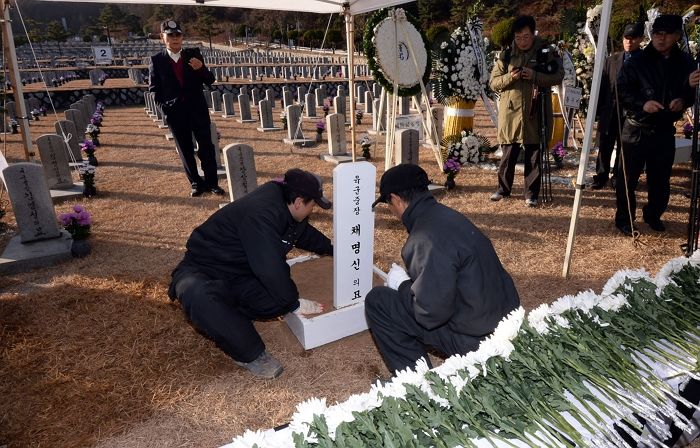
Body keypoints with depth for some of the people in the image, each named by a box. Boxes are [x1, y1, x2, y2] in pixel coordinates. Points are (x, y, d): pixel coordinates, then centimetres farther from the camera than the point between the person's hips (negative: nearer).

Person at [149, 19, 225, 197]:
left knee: (206, 146, 0)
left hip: (198, 109, 0)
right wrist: (164, 107, -6)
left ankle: (212, 182, 10)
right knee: (185, 150, 7)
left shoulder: (194, 54, 3)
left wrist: (201, 68, -19)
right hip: (174, 113, 0)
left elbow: (210, 81, 0)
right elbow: (154, 89, 5)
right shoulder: (156, 60, 2)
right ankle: (196, 183, 18)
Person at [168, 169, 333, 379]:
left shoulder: (282, 206, 0)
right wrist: (294, 302, -18)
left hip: (241, 273, 8)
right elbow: (270, 267, -30)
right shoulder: (260, 215, -30)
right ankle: (251, 354, -26)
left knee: (281, 298, -21)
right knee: (199, 297, -43)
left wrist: (334, 249, 30)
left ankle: (226, 314, 1)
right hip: (203, 272, -7)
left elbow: (307, 234, 21)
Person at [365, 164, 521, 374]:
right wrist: (409, 282, 20)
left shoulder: (429, 237, -26)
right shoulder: (444, 214, 3)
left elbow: (430, 312, -26)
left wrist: (402, 285, -9)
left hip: (477, 338, -9)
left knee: (377, 301, -7)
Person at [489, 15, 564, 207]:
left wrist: (535, 76, -16)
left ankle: (531, 193, 16)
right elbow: (493, 82, 4)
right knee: (508, 155, 8)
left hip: (535, 113, -1)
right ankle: (503, 188, 25)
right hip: (510, 112, 1)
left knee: (533, 156, 5)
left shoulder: (546, 52, 1)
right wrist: (510, 77, -15)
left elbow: (558, 76, -2)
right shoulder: (506, 54, 5)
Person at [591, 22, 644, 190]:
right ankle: (601, 176, 14)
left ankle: (617, 177, 19)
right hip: (609, 111, 2)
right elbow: (603, 84, 6)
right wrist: (598, 108, 2)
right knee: (604, 146, 4)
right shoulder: (612, 59, 7)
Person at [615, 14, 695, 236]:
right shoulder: (637, 61, -7)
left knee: (661, 178, 13)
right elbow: (621, 90, -7)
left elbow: (693, 91, 14)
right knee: (628, 177, 1)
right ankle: (624, 219, 14)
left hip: (665, 130, 4)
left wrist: (683, 101, -8)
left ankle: (653, 215, 32)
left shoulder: (685, 63, 4)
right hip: (636, 130, -3)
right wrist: (642, 104, -21)